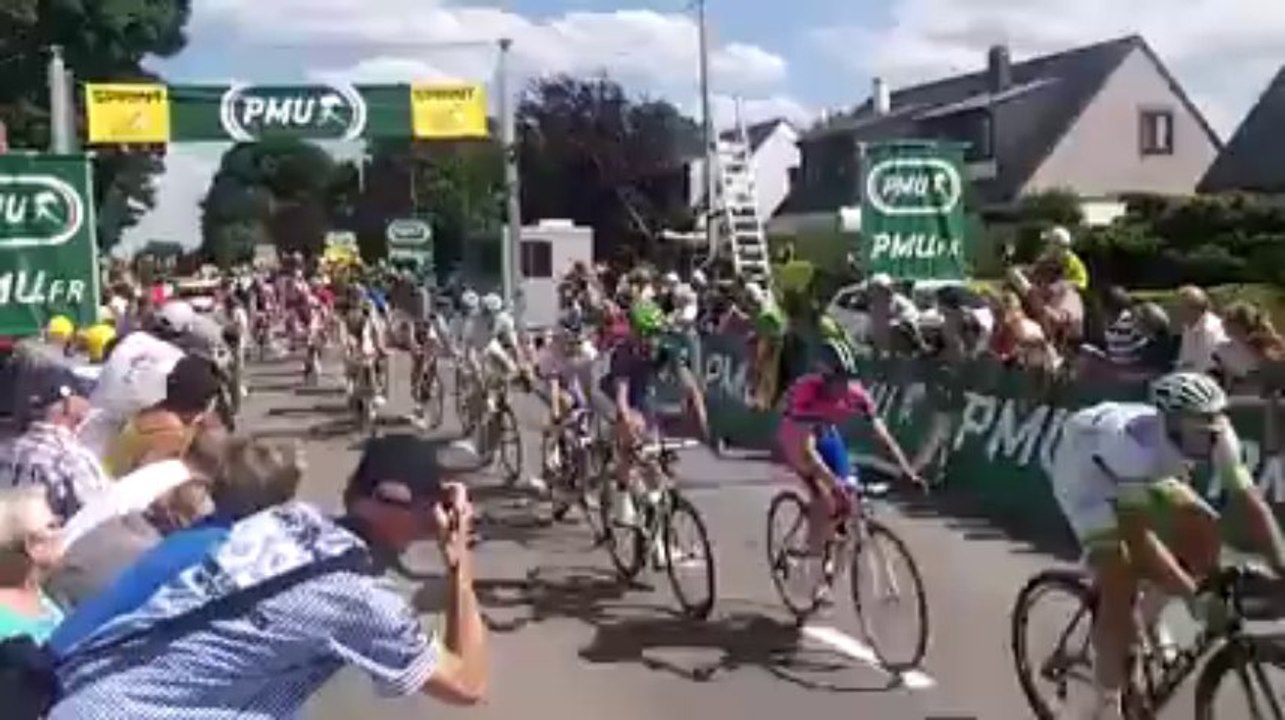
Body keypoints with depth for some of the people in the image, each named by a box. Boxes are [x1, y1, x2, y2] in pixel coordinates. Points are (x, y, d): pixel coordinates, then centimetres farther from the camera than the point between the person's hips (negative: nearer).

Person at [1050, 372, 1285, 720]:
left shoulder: (1215, 434, -26)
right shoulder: (1137, 444, -43)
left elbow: (1247, 499, -25)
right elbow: (1136, 536, -44)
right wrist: (1193, 595, -46)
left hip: (1145, 476, 7)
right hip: (1086, 470, -7)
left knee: (1205, 532, -10)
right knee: (1120, 580, -19)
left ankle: (1149, 615, 14)